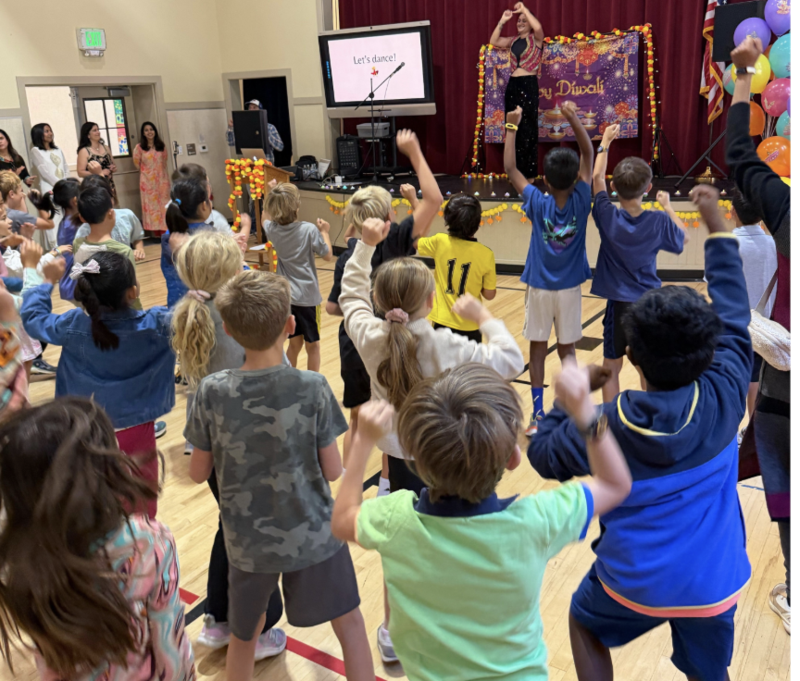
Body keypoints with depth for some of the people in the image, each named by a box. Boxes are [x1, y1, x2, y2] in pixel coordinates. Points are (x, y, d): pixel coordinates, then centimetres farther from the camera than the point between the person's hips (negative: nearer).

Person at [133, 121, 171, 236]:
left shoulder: (161, 146, 4)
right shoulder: (139, 147, -5)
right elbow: (136, 162, 4)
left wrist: (160, 171, 14)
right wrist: (145, 170, 12)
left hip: (161, 178, 3)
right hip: (148, 180, -2)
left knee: (164, 203, 3)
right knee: (151, 204, 1)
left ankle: (165, 230, 8)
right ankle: (156, 231, 2)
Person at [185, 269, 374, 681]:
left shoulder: (212, 392, -14)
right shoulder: (313, 388, -18)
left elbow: (198, 474, -4)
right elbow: (333, 471, -11)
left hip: (247, 542, 2)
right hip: (312, 535, -1)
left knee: (243, 636, 24)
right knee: (349, 623, 20)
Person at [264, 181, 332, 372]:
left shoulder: (272, 229, -2)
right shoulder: (310, 230, -16)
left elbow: (266, 218, 23)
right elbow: (328, 256, -7)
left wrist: (272, 194, 23)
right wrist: (325, 232, 6)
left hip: (285, 295, 5)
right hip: (305, 295, -5)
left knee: (294, 342, 16)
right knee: (312, 345, 9)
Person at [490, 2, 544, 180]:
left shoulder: (536, 39, 1)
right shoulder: (514, 41, 17)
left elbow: (538, 27, -20)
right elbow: (493, 41, 9)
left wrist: (524, 9, -12)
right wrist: (503, 21, 1)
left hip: (529, 85, -6)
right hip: (512, 85, 6)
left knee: (528, 130, -4)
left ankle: (529, 173, 0)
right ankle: (516, 172, 12)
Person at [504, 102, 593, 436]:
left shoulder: (538, 204, -14)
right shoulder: (581, 201, -12)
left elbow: (510, 168, -6)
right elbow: (588, 153, -5)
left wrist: (512, 127, -3)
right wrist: (574, 118, -11)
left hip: (539, 287, -1)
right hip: (569, 289, 1)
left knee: (537, 349, 6)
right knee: (567, 349, 10)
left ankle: (538, 416, 10)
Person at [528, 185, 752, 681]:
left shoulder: (607, 424, -21)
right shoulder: (723, 398, -18)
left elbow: (544, 455, -5)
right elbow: (734, 317, -4)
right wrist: (717, 225, 4)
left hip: (634, 582, -1)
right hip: (711, 585, 2)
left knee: (585, 623, 29)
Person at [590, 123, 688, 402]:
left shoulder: (608, 217, -14)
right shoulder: (659, 222, -12)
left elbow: (597, 179, 2)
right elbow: (683, 236, 9)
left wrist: (605, 143, 13)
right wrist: (668, 206, 18)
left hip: (619, 304, -1)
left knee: (611, 369, 12)